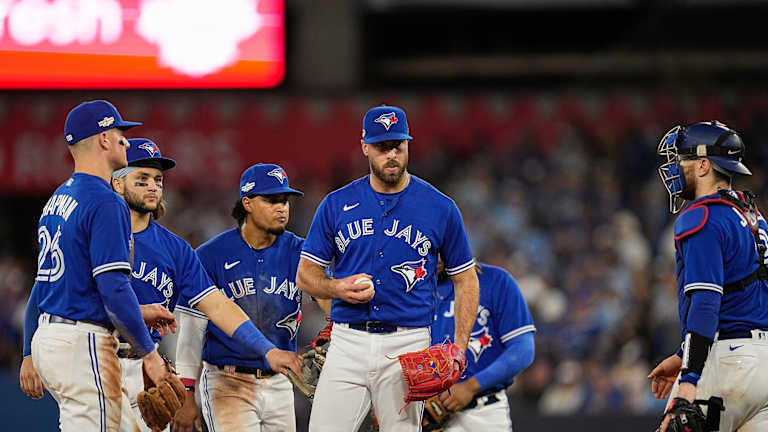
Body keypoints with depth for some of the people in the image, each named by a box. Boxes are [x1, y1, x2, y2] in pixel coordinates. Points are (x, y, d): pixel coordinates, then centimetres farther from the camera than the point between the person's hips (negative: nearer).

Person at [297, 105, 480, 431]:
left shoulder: (441, 208, 4)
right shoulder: (336, 205, 7)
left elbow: (466, 280, 9)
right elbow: (306, 275, 12)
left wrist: (459, 350, -2)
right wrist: (338, 288, -11)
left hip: (408, 345, -1)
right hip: (347, 341, 1)